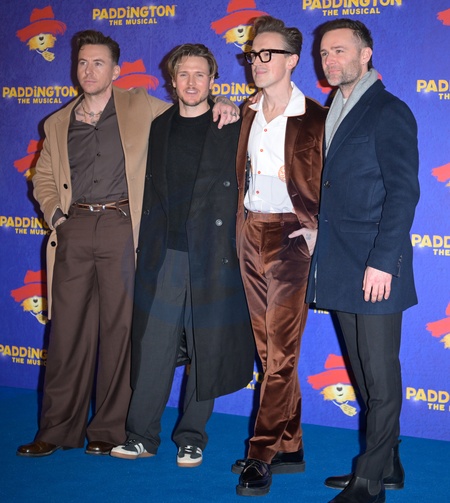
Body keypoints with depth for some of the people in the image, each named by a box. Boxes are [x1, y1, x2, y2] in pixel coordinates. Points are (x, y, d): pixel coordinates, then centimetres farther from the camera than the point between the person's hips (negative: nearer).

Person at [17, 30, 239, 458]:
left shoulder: (140, 108, 9)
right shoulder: (58, 124, 17)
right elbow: (43, 178, 23)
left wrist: (220, 108, -4)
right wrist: (55, 215, 6)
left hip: (121, 226, -2)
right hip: (74, 230, 3)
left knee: (119, 328, -1)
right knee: (68, 327, 2)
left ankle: (109, 430, 10)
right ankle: (58, 429, 12)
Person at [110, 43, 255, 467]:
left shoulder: (232, 128, 2)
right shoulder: (158, 128, 14)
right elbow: (150, 189, 15)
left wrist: (240, 248, -6)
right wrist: (144, 242, 10)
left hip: (213, 253, -3)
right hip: (163, 253, 3)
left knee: (206, 349, 4)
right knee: (153, 345, 2)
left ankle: (192, 439, 16)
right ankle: (141, 436, 12)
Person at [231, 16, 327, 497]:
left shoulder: (314, 119, -6)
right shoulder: (248, 114, 13)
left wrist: (314, 229, -13)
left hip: (287, 235, -6)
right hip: (249, 233, 7)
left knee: (280, 351, -5)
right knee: (269, 348, 10)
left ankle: (261, 456, 1)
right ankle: (289, 448, 20)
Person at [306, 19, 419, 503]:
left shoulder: (390, 112, -7)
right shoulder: (330, 112, 17)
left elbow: (403, 191, -14)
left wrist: (383, 261, -19)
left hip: (375, 268, -8)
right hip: (341, 266, 8)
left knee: (380, 375, 1)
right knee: (363, 372, 14)